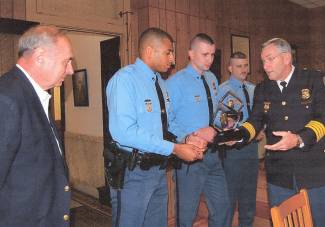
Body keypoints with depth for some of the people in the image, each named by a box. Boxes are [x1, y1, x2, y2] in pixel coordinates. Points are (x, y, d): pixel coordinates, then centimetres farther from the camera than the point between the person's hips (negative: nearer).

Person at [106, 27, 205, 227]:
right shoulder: (125, 79, -16)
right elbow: (124, 132, -27)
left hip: (159, 169, 8)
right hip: (133, 171, -8)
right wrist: (174, 148, -25)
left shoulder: (160, 82, 11)